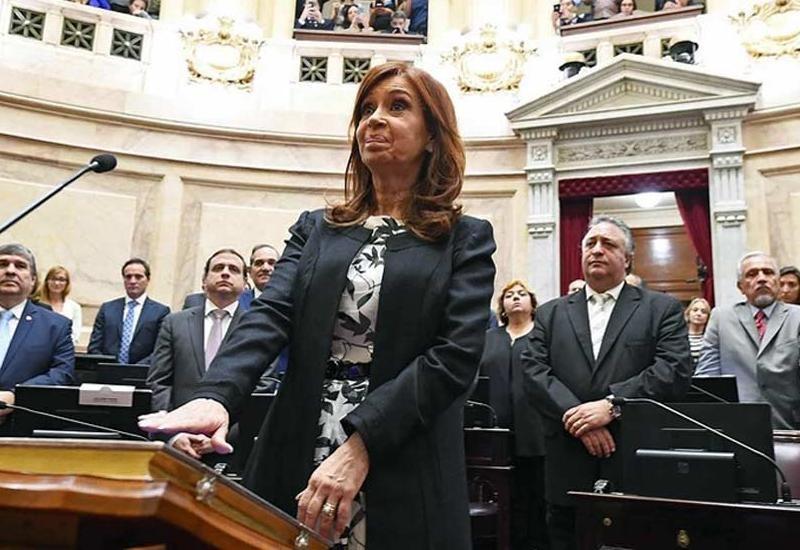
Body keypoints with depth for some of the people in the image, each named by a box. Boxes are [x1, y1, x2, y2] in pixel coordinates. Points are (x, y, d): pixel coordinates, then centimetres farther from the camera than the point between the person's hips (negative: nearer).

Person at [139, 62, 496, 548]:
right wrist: (216, 396, -22)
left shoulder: (466, 239, 2)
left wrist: (359, 446, -20)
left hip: (405, 485, -2)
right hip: (296, 469, 3)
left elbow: (456, 354, -10)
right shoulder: (316, 229, 11)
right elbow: (269, 317, -2)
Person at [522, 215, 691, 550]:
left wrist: (611, 404, -18)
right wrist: (577, 418, -15)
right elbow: (534, 372, 0)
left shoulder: (663, 308, 6)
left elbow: (675, 371, -8)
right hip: (568, 471, 2)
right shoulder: (550, 314, 12)